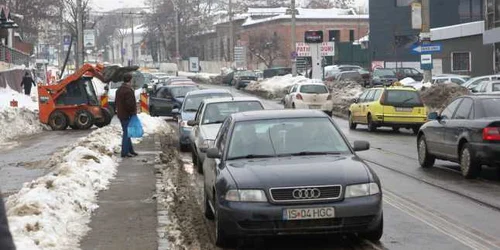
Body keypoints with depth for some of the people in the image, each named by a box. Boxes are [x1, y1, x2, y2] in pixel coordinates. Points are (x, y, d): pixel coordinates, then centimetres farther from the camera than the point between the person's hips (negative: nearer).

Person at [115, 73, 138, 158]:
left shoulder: (119, 89, 13)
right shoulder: (129, 90, -20)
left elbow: (116, 101, 20)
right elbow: (130, 103, -25)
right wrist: (133, 111, -12)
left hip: (121, 114, 10)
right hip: (127, 115, -10)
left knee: (127, 133, 16)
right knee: (127, 133, -5)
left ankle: (130, 150, 24)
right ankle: (125, 152, -4)